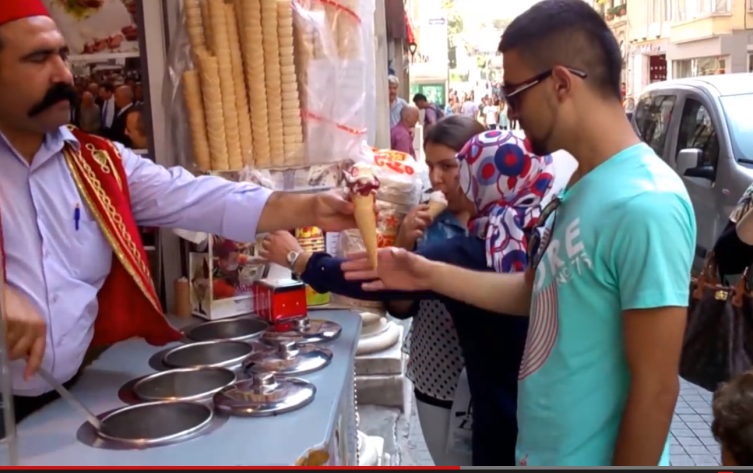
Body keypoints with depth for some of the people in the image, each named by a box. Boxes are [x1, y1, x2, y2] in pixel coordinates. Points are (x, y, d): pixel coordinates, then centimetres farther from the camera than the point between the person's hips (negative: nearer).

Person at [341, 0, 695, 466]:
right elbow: (537, 291, 11)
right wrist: (429, 275, 6)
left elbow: (655, 389, -24)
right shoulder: (581, 184, 2)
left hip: (592, 456, -8)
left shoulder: (645, 205, -27)